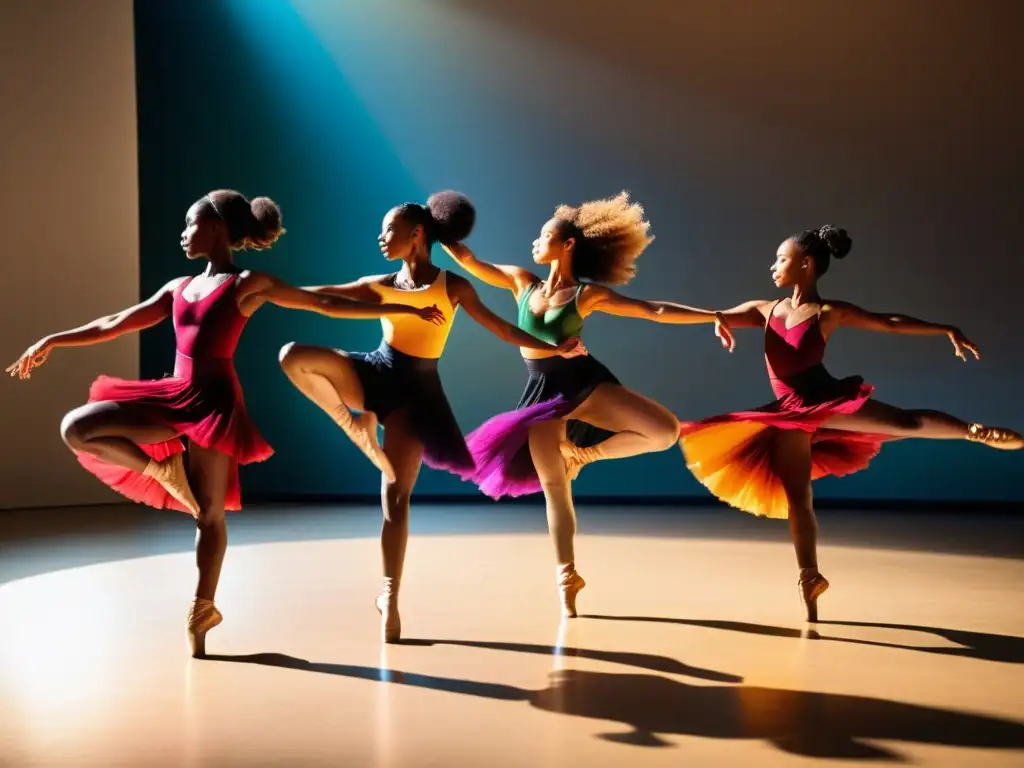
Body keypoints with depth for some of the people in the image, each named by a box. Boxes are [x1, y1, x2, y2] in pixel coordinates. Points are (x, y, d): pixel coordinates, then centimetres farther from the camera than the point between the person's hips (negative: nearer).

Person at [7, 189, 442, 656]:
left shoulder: (250, 284, 0)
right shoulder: (180, 288, 17)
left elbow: (326, 304, 0)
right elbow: (116, 324, 20)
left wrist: (403, 310, -2)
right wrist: (52, 342, 19)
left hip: (213, 401, -6)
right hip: (175, 397, 6)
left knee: (209, 512, -2)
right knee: (75, 428, -4)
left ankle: (203, 609, 11)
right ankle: (163, 468, 3)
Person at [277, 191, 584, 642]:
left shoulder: (453, 286, -2)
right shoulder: (379, 286, 6)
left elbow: (501, 329, 1)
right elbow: (319, 296, 7)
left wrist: (555, 348, -6)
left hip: (415, 389, -3)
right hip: (374, 373, 3)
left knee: (395, 495, -9)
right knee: (293, 356, -21)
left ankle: (390, 597, -1)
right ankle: (357, 425, -8)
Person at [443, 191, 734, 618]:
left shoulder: (589, 293, -4)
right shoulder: (521, 282, 7)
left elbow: (653, 310, -6)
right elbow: (469, 261, 10)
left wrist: (713, 316, -11)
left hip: (585, 384, -2)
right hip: (543, 393, 2)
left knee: (665, 431, -18)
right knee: (553, 487, 0)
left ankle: (584, 453, 3)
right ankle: (566, 577, 13)